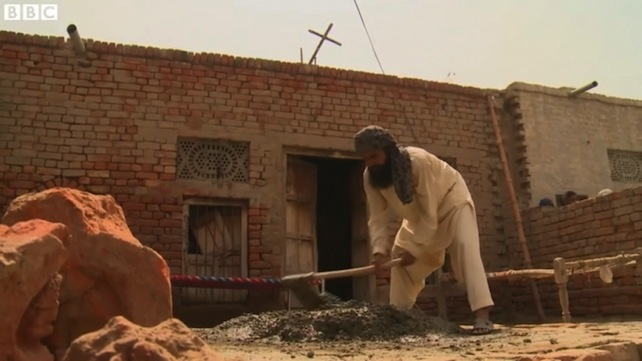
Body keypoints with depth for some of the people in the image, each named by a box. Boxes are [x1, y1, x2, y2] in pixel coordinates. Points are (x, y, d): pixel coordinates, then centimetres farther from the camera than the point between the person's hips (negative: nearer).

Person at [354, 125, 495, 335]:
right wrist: (379, 250, -36)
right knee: (398, 257, 7)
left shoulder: (418, 161, -39)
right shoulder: (370, 177, -21)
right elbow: (378, 217, -22)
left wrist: (415, 249, -35)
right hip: (418, 215, 7)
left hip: (451, 200, -6)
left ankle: (482, 316, -31)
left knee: (465, 247, -26)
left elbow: (430, 213, -35)